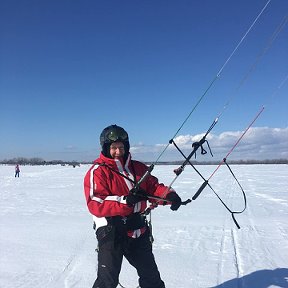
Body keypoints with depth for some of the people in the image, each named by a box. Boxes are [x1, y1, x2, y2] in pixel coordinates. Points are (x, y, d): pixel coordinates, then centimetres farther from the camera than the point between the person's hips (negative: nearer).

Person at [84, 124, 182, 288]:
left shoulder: (138, 168, 7)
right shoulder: (98, 171, -12)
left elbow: (153, 186, 9)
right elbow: (95, 205, -21)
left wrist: (169, 195, -13)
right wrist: (125, 200, -33)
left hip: (138, 230, 6)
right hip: (111, 232, -5)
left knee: (151, 275, 22)